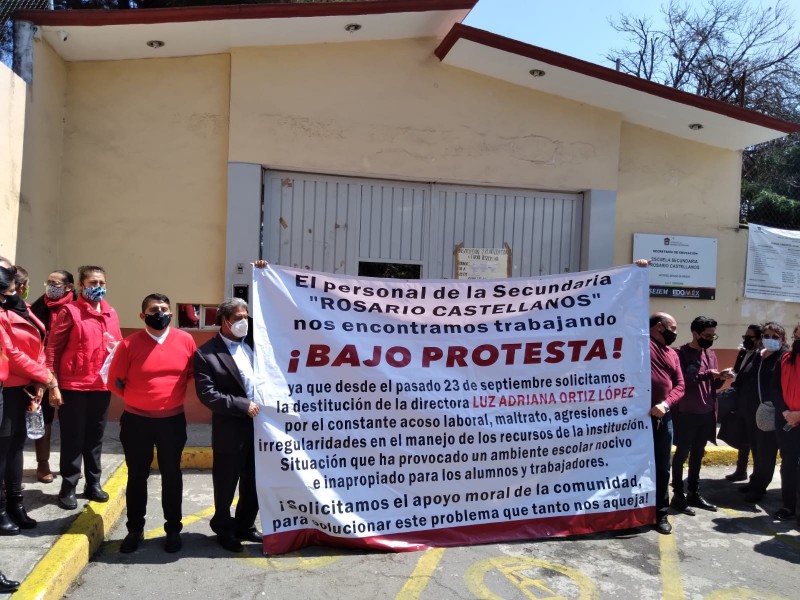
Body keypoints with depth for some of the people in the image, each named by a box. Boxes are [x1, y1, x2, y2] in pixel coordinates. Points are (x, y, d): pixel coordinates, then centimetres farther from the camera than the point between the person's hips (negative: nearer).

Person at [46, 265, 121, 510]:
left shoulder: (111, 313, 9)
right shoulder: (70, 311, -6)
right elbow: (53, 348, -8)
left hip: (102, 386, 5)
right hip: (73, 386, -5)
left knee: (95, 438, 14)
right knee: (73, 439, 4)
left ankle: (93, 483, 26)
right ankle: (68, 487, 16)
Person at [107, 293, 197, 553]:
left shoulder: (185, 340, -5)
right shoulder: (130, 344, -9)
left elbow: (192, 373, 10)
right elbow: (115, 382, -1)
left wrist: (173, 393, 6)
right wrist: (139, 398, 3)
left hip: (172, 421, 1)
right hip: (136, 421, -1)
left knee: (172, 476, 11)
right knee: (137, 476, 12)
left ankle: (173, 529, 25)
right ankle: (135, 529, 27)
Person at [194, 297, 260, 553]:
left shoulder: (252, 344, 8)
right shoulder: (206, 353, -9)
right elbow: (207, 394, -16)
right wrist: (243, 406, -20)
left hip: (259, 425, 5)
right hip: (230, 431, -5)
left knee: (253, 484, 17)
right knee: (226, 486, 11)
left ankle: (245, 526, 36)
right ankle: (224, 530, 31)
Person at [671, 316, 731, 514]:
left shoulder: (711, 354, 12)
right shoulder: (681, 353, -9)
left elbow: (713, 384, 15)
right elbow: (680, 381, -18)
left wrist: (721, 378, -6)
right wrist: (706, 374, -22)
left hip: (707, 413, 7)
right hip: (686, 414, -6)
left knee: (698, 454, 14)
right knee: (682, 454, 2)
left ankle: (694, 493, 23)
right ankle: (678, 494, 10)